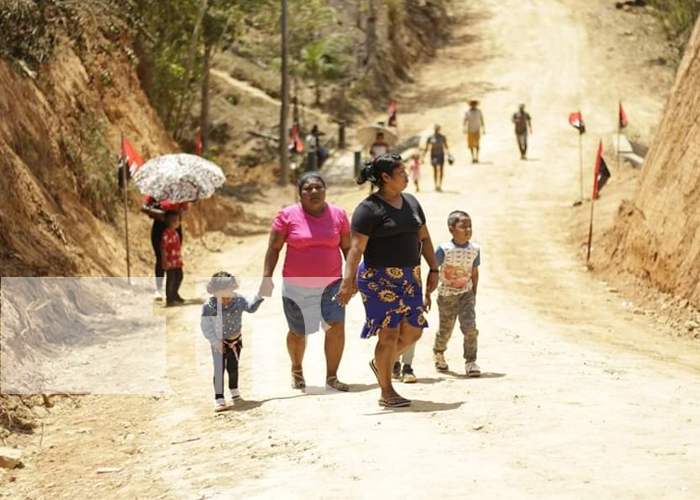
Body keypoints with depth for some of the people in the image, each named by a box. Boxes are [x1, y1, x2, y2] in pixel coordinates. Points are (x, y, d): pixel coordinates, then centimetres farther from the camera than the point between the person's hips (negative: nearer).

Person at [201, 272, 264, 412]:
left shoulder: (238, 300, -12)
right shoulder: (209, 306, -22)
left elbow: (251, 307, -1)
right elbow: (205, 325, -14)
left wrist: (259, 296, -13)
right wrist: (215, 341, -14)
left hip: (235, 340, 3)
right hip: (219, 343, -3)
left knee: (233, 368, 14)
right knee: (219, 370, -5)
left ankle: (234, 390, 40)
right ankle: (219, 399, -1)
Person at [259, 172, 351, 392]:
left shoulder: (338, 214, 0)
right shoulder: (288, 215, -7)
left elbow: (347, 248, 8)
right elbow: (274, 248, -3)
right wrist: (267, 278, -8)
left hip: (330, 284, 1)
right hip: (296, 287, -1)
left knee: (336, 326, -15)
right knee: (298, 333, 12)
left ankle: (331, 376, -5)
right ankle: (296, 371, 39)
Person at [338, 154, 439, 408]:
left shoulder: (411, 202, 11)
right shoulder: (369, 209, -11)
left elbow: (424, 238, 19)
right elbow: (356, 247, -19)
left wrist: (433, 270, 15)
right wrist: (348, 281, -29)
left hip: (409, 277, 7)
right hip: (380, 278, -7)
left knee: (413, 331, 5)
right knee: (390, 333, -7)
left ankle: (380, 363, 31)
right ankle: (386, 392, 3)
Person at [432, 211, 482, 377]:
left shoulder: (474, 249, -6)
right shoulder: (444, 250, -18)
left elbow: (475, 272, 7)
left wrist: (474, 294, 12)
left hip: (466, 294, 2)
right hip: (446, 295, -2)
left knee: (470, 328, -13)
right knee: (445, 330, 12)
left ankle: (470, 362, -4)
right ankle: (438, 353, 42)